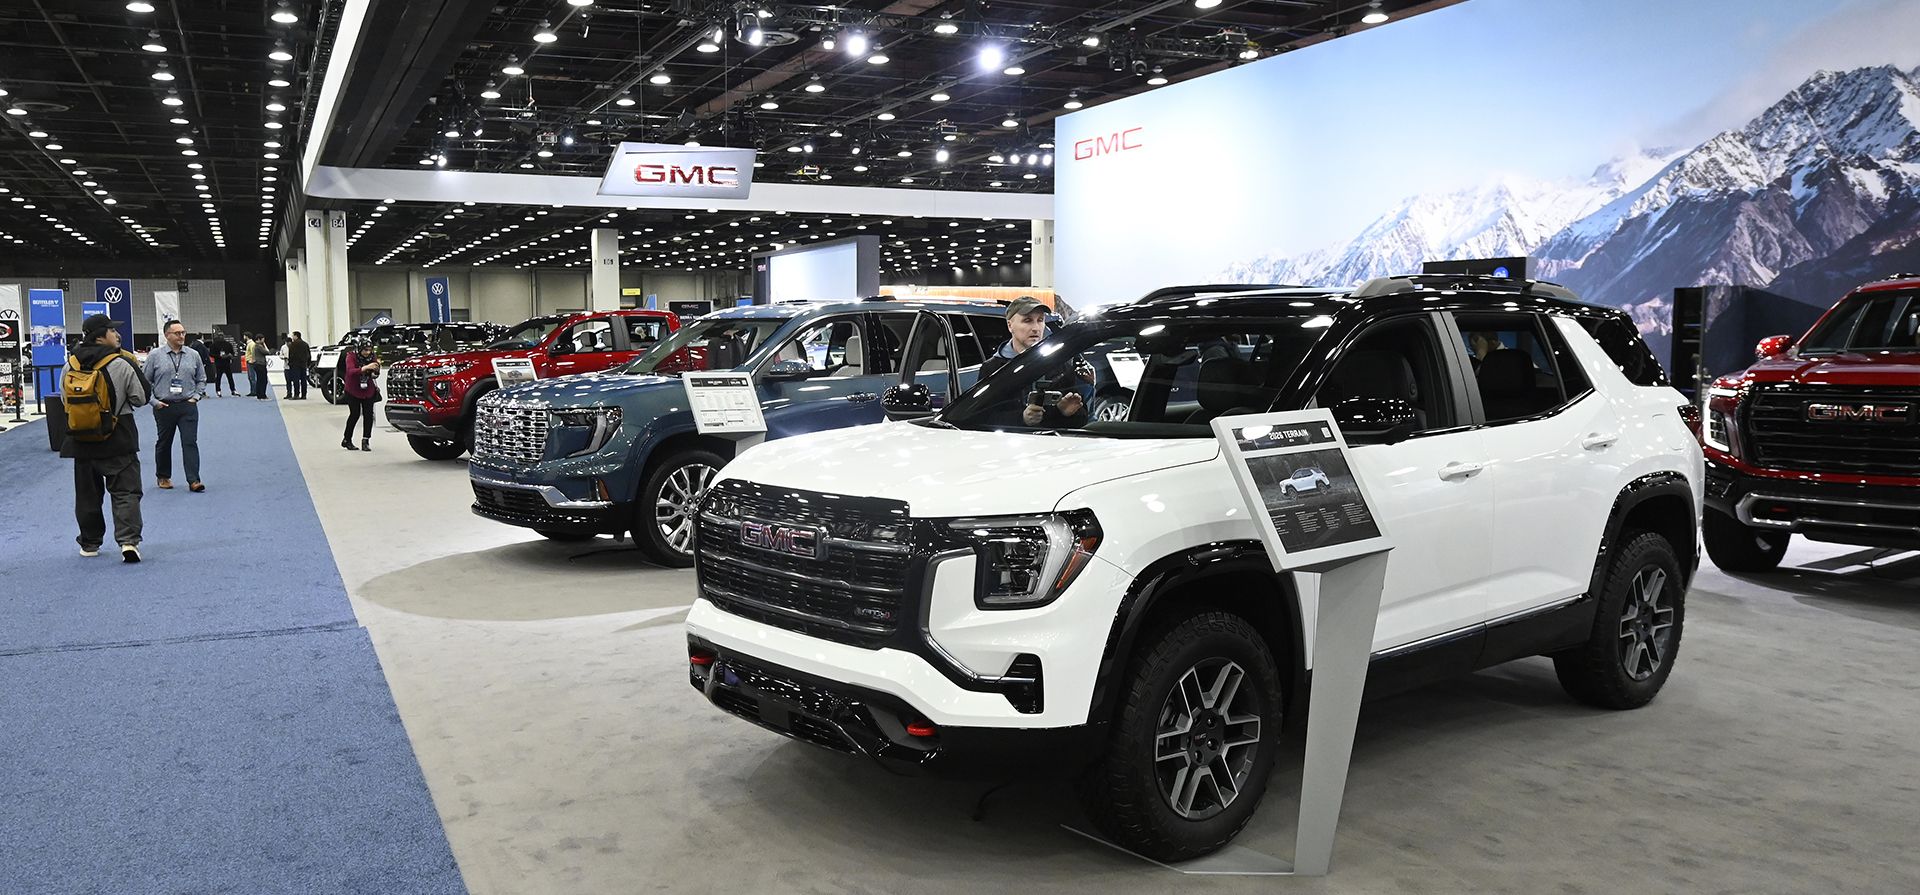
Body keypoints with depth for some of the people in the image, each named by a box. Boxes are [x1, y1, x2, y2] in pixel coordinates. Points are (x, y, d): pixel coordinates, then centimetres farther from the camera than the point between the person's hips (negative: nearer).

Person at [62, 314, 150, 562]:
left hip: (81, 437, 4)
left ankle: (90, 543, 22)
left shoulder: (72, 364, -1)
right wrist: (134, 367, 10)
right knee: (126, 490, -1)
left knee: (87, 493, 15)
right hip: (118, 437, -4)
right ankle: (128, 540, -15)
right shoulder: (122, 364, -13)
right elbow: (141, 398, -6)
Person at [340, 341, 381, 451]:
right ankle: (346, 440, 10)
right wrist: (365, 368, -44)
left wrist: (376, 367, -31)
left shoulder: (372, 357, -5)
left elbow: (375, 374, -8)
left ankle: (365, 441, 3)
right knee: (355, 414, -7)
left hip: (368, 391, 3)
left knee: (368, 414, -4)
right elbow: (351, 371, -30)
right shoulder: (351, 356, -14)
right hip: (353, 391, -3)